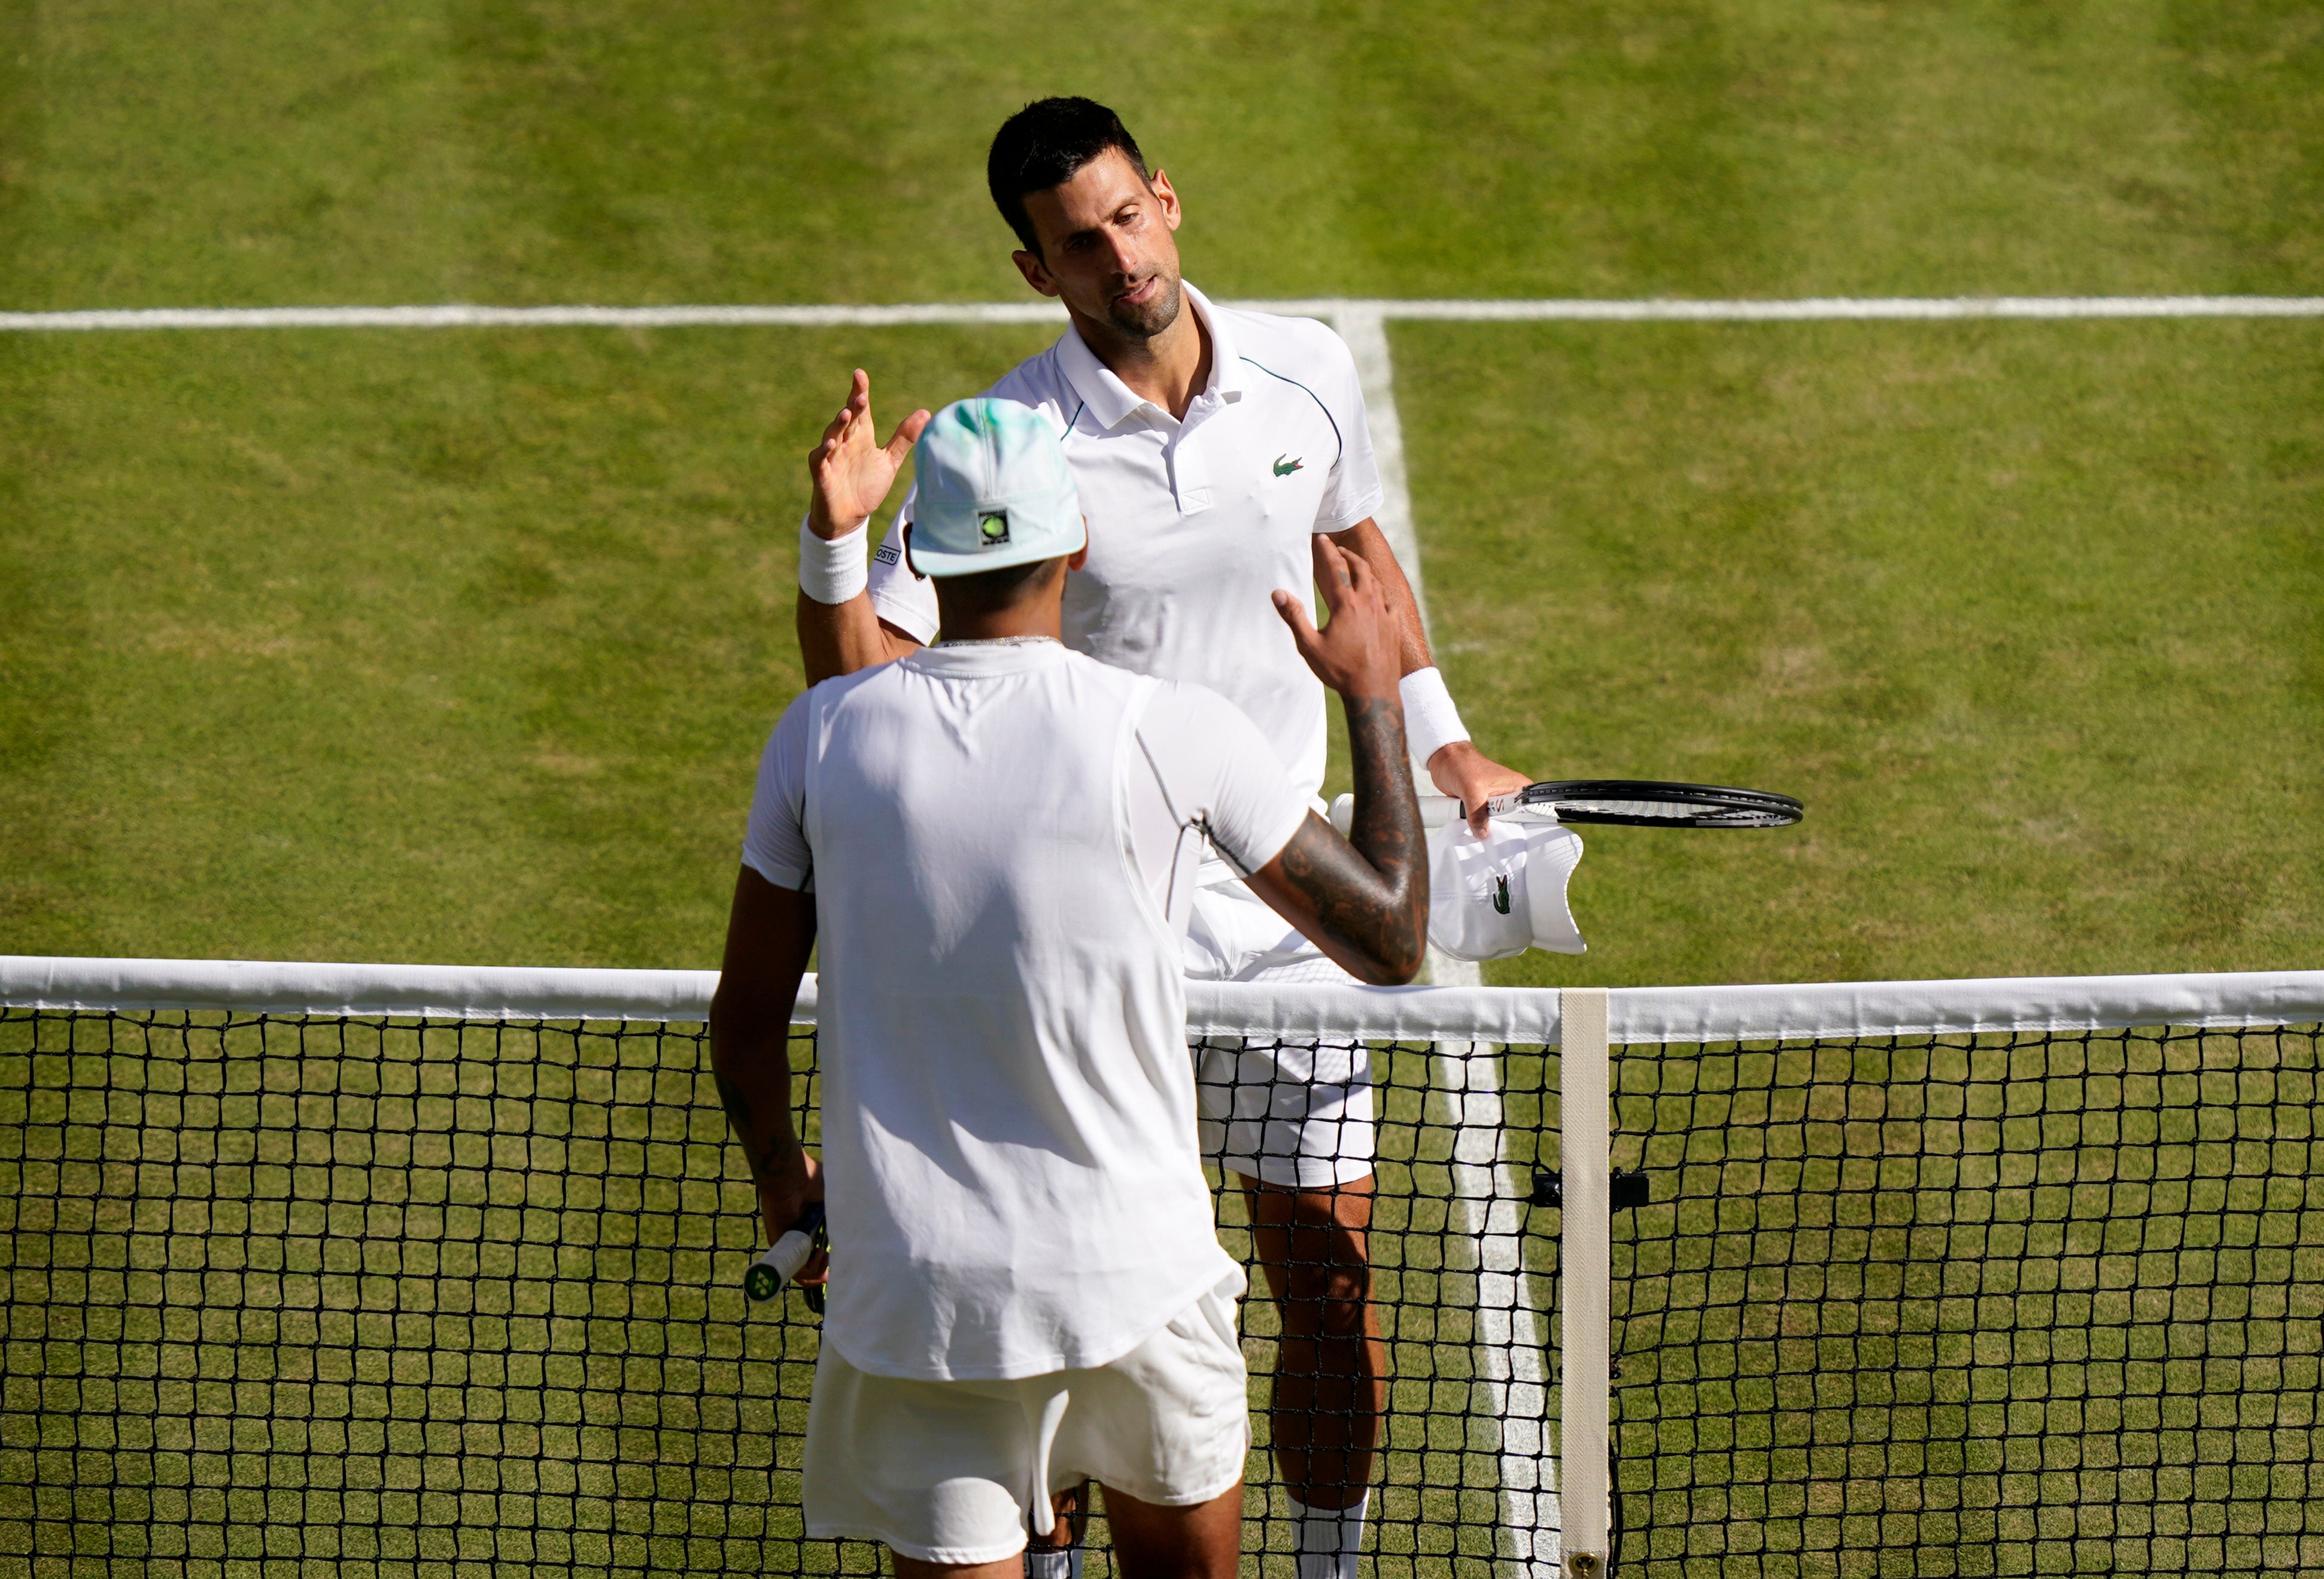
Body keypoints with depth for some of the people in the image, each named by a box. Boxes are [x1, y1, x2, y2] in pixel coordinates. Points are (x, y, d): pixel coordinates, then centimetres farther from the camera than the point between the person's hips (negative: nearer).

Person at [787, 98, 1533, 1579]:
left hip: (1289, 921, 3)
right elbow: (862, 682, -15)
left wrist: (1440, 742, 20)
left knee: (1335, 1291, 6)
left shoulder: (1307, 374, -2)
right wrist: (835, 537, -32)